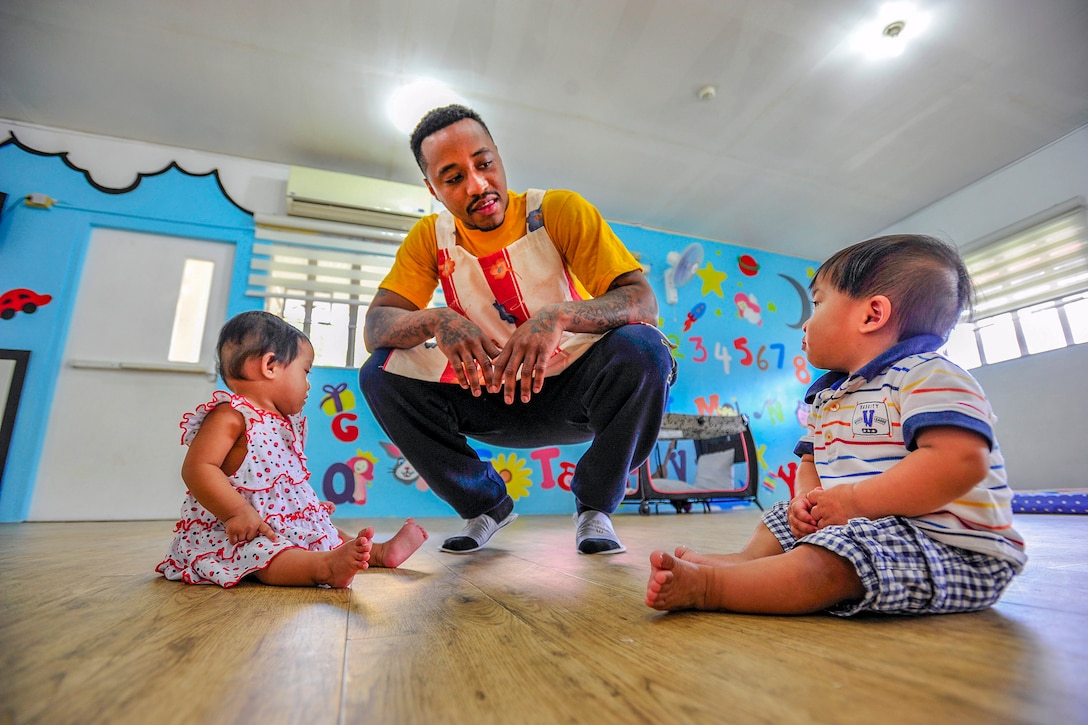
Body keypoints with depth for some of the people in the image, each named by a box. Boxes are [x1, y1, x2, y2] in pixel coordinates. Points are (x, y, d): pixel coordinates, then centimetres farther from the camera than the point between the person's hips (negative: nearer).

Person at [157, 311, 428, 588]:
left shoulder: (285, 423, 15)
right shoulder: (230, 416, -15)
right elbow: (197, 469, -24)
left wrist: (312, 504, 23)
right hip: (238, 533, -10)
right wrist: (239, 512, -30)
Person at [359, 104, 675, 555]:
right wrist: (437, 321, -34)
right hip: (495, 399, 3)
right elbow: (375, 327, -11)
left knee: (642, 348, -31)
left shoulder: (561, 211, -12)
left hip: (578, 392, -2)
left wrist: (559, 316, -41)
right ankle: (486, 505, 5)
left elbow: (643, 301, -22)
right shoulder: (429, 238, -3)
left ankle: (595, 506, -4)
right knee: (380, 373, -16)